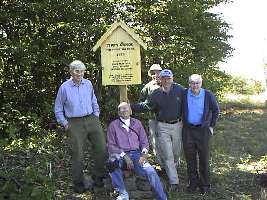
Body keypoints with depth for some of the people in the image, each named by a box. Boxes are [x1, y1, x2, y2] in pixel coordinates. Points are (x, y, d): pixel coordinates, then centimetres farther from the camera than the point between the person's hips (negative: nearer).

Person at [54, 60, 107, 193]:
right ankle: (79, 183, 15)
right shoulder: (64, 87, -4)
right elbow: (58, 109, 6)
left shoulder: (88, 84, 6)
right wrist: (64, 124, 0)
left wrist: (96, 116, 13)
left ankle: (98, 177, 18)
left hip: (91, 120, 4)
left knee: (102, 148, 0)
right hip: (75, 123, -4)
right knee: (77, 154, -1)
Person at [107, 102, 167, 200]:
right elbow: (111, 145, 2)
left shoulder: (137, 123, 17)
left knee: (151, 172, -25)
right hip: (120, 155, -2)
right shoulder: (113, 125, 8)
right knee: (112, 162, -36)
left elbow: (144, 141, 16)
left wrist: (143, 154, -5)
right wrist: (125, 156, -12)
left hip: (136, 154, 2)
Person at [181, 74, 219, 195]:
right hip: (188, 129, 2)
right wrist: (182, 122, 7)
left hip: (203, 130, -1)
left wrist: (212, 126, 4)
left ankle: (204, 184, 16)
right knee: (190, 157, 7)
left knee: (204, 158, 3)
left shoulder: (208, 95, -6)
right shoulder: (184, 94, -4)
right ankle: (193, 182, 21)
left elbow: (215, 110, 6)